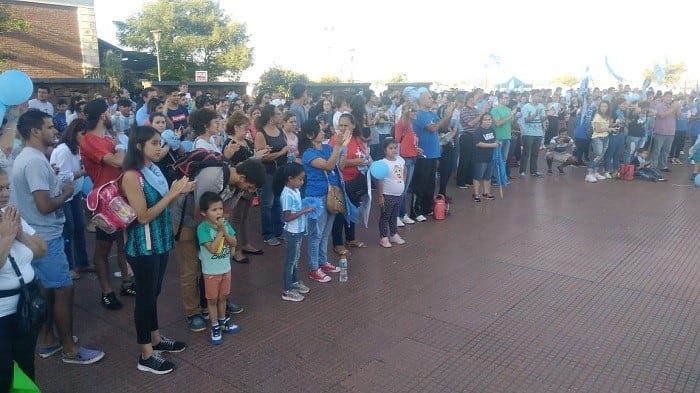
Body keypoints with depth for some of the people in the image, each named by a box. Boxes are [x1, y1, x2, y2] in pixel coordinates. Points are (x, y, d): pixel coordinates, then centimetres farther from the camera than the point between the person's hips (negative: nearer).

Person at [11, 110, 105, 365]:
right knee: (64, 290, -1)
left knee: (47, 290, 19)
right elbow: (44, 205, -26)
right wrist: (66, 193, -10)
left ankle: (47, 341, 31)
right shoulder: (35, 161, -23)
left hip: (38, 236, 10)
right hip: (46, 238, -10)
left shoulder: (25, 158, 10)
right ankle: (69, 349, 11)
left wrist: (55, 184, 6)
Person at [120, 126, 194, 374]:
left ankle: (156, 339, 36)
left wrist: (179, 192, -5)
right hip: (143, 246, -8)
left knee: (154, 292, 20)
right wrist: (171, 195, -22)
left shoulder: (154, 169, 5)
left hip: (160, 241, 8)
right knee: (146, 295, 3)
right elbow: (143, 216, -21)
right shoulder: (132, 176, -19)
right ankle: (146, 356, 17)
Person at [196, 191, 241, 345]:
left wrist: (224, 231, -20)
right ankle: (215, 327, 22)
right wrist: (220, 231, -25)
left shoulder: (225, 224, -4)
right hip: (211, 271, -5)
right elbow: (212, 248, -27)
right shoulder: (202, 228, -21)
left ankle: (223, 321, 38)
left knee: (222, 297, 20)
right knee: (212, 300, 10)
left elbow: (234, 243, -6)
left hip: (226, 268, 5)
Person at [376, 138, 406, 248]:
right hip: (387, 195, -7)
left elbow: (404, 169, 23)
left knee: (394, 216, 19)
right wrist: (380, 196, -19)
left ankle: (393, 235, 32)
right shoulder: (383, 163, -19)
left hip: (399, 194, 7)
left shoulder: (400, 159, 1)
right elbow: (379, 181, -19)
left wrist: (403, 181, 13)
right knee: (385, 216, 5)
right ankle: (383, 237, 14)